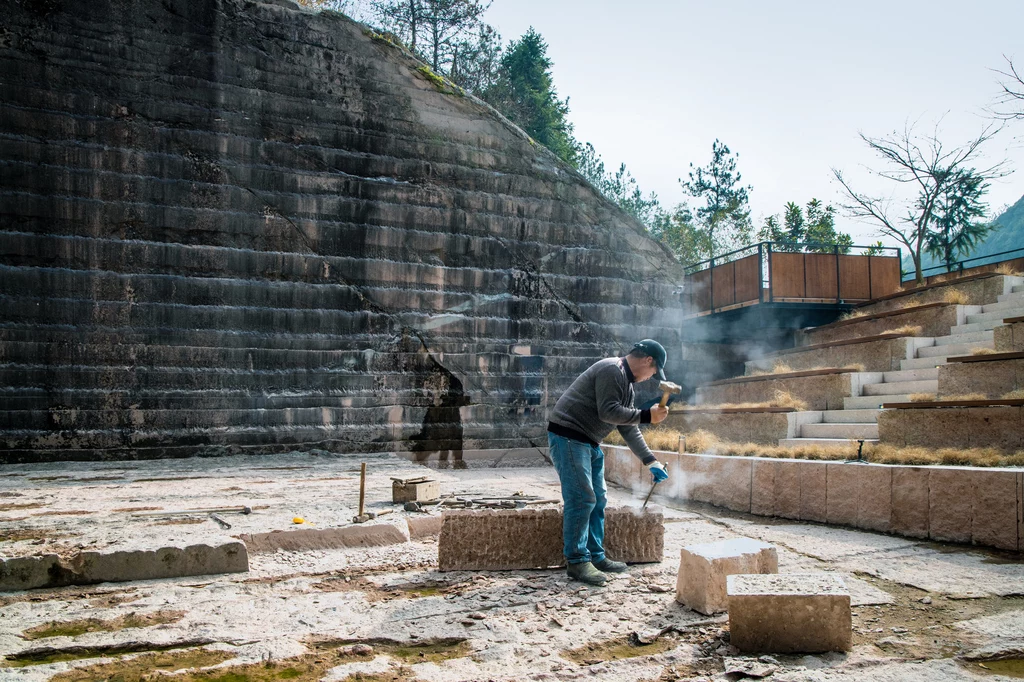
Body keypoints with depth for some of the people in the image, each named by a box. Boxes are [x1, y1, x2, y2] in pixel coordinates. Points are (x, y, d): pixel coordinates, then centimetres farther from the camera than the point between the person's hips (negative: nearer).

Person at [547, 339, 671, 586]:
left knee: (598, 499, 12)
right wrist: (647, 416, -17)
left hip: (589, 443, 11)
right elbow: (608, 412, -23)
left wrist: (651, 461, 17)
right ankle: (576, 561, -3)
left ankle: (596, 556, 20)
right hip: (568, 437, -11)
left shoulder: (627, 383, 18)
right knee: (581, 499, -11)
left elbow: (628, 428, 20)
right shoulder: (611, 370, -15)